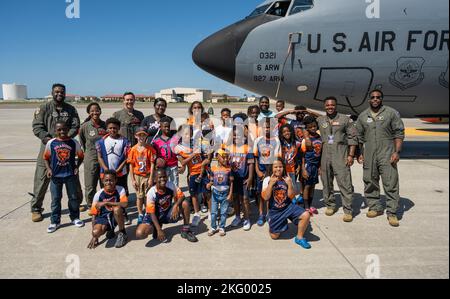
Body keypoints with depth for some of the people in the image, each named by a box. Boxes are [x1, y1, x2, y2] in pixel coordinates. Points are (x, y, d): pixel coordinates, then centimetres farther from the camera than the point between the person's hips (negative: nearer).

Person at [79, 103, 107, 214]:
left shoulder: (105, 125, 0)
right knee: (90, 185, 6)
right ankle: (90, 207, 23)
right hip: (90, 159, -2)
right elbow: (82, 142, 8)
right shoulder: (85, 126, -5)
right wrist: (88, 151, 9)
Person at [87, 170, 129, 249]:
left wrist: (106, 203, -29)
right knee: (96, 232, -28)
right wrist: (94, 236, -8)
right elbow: (94, 215, -6)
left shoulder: (120, 190, -14)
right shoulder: (98, 194, -11)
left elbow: (125, 204, -31)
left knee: (117, 209, -34)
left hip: (116, 217, -1)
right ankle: (110, 231, 12)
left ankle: (122, 233, -9)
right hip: (103, 217, 1)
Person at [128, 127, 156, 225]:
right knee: (139, 196, 10)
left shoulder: (149, 149, -7)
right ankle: (140, 215, 22)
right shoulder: (133, 149, -3)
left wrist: (151, 178, -9)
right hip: (137, 176, 1)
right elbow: (131, 165, -1)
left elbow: (152, 164, -6)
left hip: (147, 175, -1)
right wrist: (132, 179, -4)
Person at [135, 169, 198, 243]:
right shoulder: (151, 193, -24)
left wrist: (176, 205, -35)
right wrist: (159, 230, -27)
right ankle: (156, 228, 8)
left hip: (169, 213, 3)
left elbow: (181, 196, -13)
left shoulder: (170, 185, -15)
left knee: (185, 203, -22)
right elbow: (151, 213, -21)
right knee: (140, 234, -28)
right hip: (156, 216, -3)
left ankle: (185, 230, -3)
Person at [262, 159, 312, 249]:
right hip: (275, 211, -1)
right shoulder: (267, 180, -9)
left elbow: (292, 197, -7)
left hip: (288, 206, 1)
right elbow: (265, 198, -17)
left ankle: (299, 238, -1)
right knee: (274, 236, 1)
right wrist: (271, 184, -25)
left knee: (306, 215, -23)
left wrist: (290, 184, -20)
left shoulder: (287, 179, -4)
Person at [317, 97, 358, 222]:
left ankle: (348, 210, 0)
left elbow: (353, 137, 1)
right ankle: (330, 205, 25)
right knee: (327, 182, 10)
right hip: (325, 155, 4)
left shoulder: (345, 119, 3)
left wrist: (351, 155, -6)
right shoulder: (320, 120, 12)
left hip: (340, 155, -3)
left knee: (345, 183, -7)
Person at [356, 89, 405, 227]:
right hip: (369, 155, 3)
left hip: (387, 154, -3)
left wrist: (397, 152, -9)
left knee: (391, 183, -5)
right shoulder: (363, 116, 11)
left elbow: (399, 133, -1)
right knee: (370, 182, 9)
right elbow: (359, 137, 15)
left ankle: (392, 213, 3)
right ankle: (375, 207, 23)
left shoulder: (391, 113, 2)